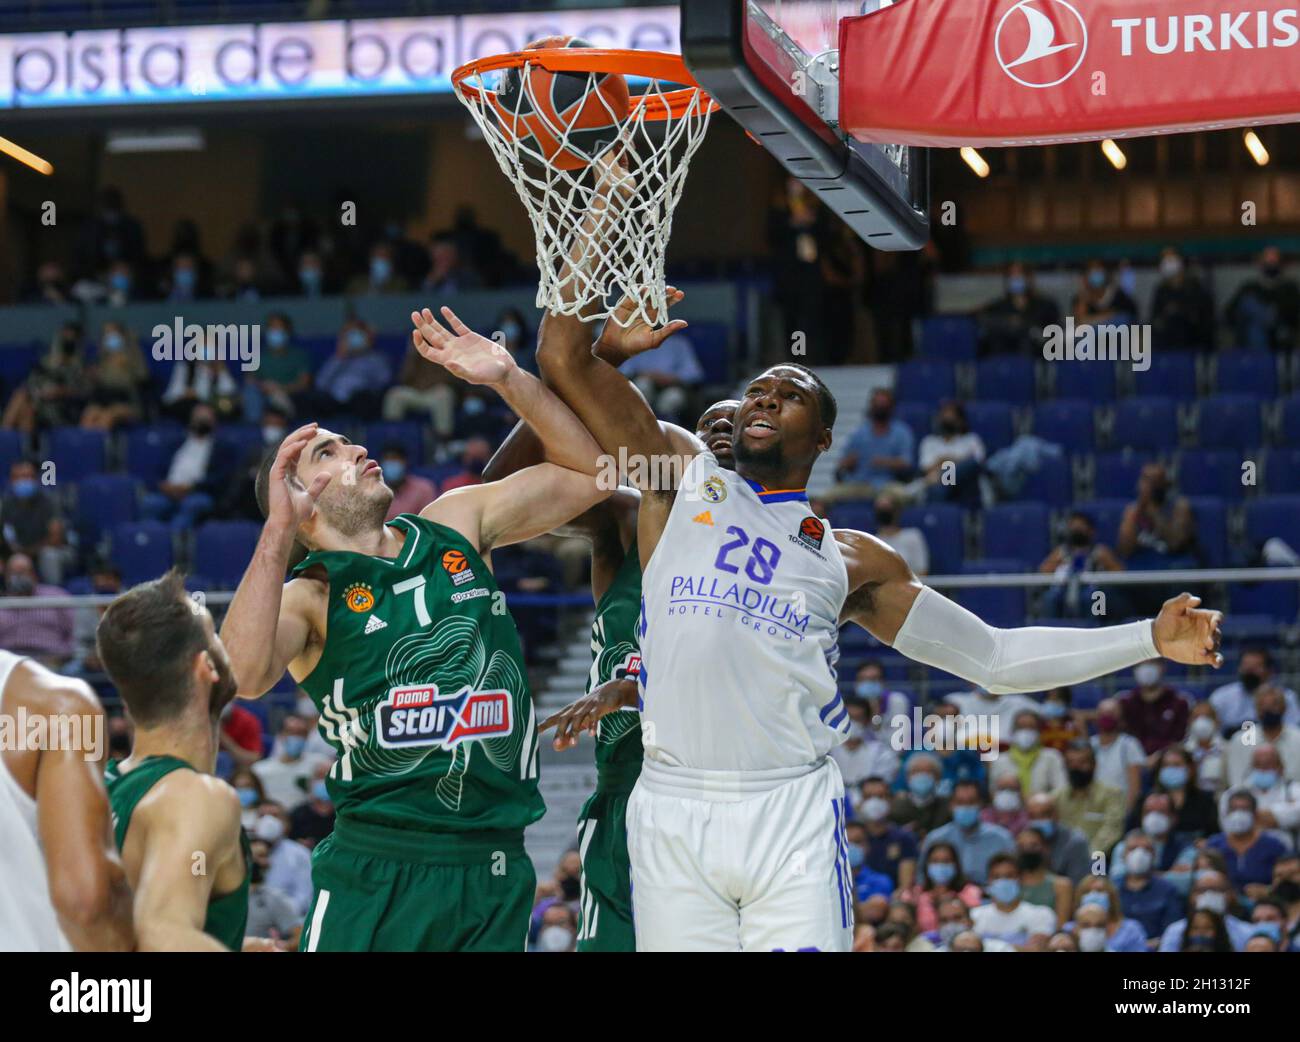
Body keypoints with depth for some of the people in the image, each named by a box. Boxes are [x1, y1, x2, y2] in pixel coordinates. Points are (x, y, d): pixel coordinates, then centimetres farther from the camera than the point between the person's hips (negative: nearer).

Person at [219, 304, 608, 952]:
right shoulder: (307, 596, -1)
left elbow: (589, 472, 16)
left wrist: (509, 380, 3)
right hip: (379, 869, -4)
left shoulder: (455, 525, 14)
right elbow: (243, 675, -22)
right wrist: (278, 531, -24)